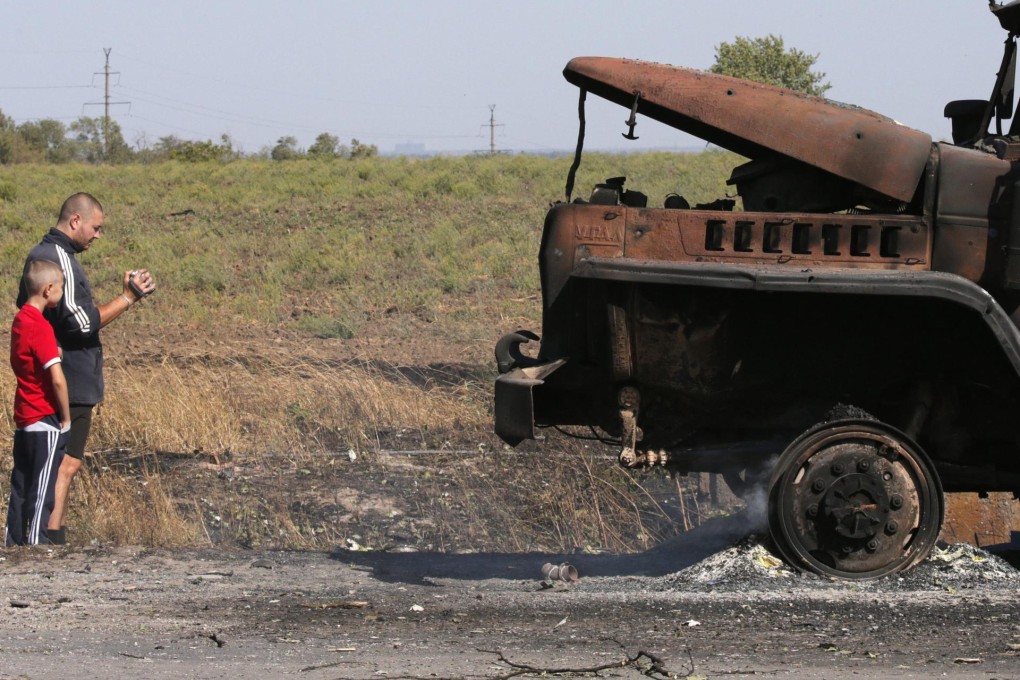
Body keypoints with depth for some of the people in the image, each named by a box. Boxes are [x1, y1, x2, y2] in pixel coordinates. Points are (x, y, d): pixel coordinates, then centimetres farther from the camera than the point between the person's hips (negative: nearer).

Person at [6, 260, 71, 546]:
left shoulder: (19, 320, 8)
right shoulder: (40, 327, -19)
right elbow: (57, 379, -23)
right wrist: (66, 418, -12)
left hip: (24, 421, 8)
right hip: (45, 423, -8)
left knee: (21, 488, 12)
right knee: (42, 493, -3)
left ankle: (13, 542, 16)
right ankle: (36, 544, -2)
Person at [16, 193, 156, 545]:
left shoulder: (38, 255, 13)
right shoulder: (61, 260, -18)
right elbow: (82, 323, -22)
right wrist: (128, 297, -15)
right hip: (71, 383, -10)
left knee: (56, 463, 15)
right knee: (66, 464, -9)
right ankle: (52, 540, -11)